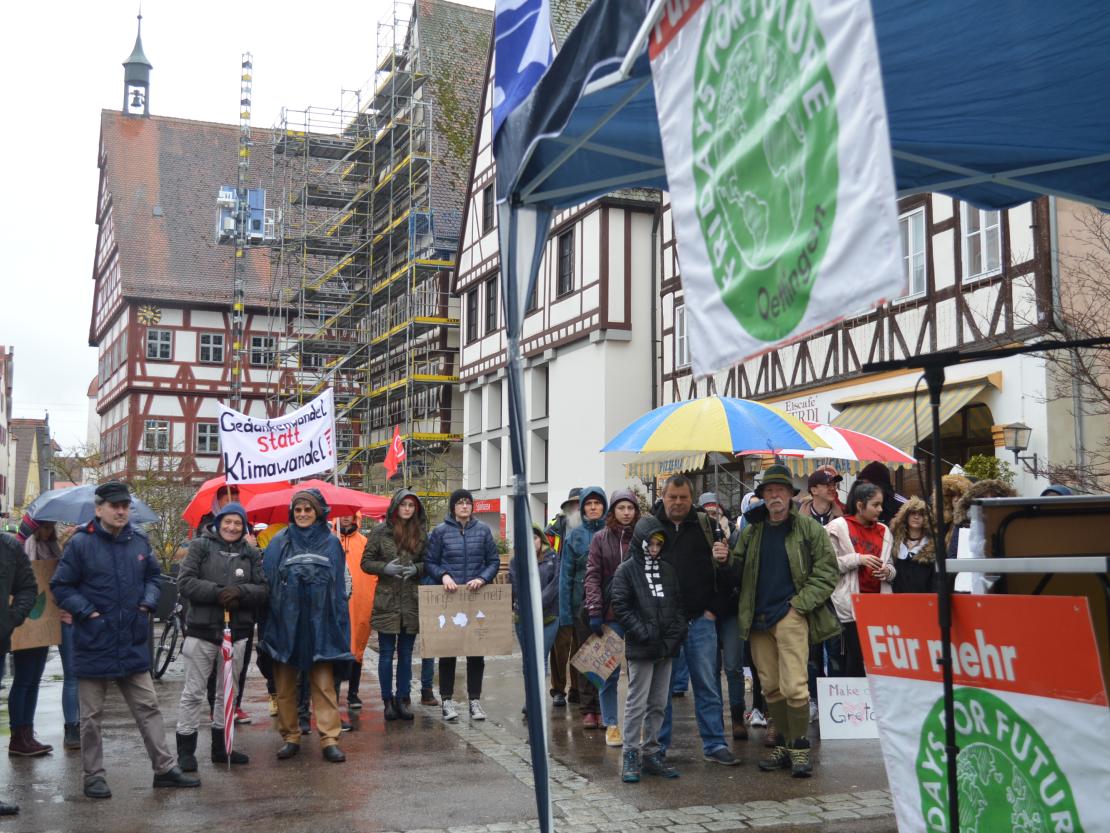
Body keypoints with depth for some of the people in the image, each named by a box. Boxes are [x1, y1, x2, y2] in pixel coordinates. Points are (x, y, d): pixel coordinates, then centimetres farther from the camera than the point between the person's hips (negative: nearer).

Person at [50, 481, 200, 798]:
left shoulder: (139, 541, 5)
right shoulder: (81, 543, -10)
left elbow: (153, 576, 18)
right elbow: (61, 587, -6)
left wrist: (148, 602, 1)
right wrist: (86, 611, -15)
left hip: (133, 645, 4)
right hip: (94, 645, -4)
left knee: (148, 708, 10)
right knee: (92, 717, 9)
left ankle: (165, 768, 16)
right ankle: (93, 776, 21)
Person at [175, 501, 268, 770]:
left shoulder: (251, 554, 7)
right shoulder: (201, 546, -1)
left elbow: (263, 590, 2)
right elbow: (185, 582, -9)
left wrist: (240, 592, -17)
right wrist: (217, 592, -19)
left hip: (237, 632, 4)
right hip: (201, 630, -4)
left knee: (228, 692, 13)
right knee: (193, 692, 2)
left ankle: (221, 747, 26)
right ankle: (185, 750, 12)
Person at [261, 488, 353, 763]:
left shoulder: (331, 543, 5)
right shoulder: (279, 542, 4)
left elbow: (339, 588, 6)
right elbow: (266, 582, 3)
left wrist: (340, 625, 1)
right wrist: (267, 624, -4)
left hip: (318, 625, -1)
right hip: (284, 624, 1)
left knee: (324, 685, -3)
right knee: (285, 686, 8)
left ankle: (330, 739, 0)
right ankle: (290, 737, 18)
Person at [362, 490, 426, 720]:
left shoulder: (421, 532, 6)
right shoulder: (381, 531, -1)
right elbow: (365, 562, 1)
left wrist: (415, 568, -9)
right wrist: (385, 568, -15)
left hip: (412, 602, 2)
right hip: (386, 600, -2)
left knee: (406, 654, 9)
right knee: (386, 654, 3)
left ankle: (402, 699, 18)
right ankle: (388, 701, 12)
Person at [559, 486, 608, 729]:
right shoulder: (576, 535, 4)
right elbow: (566, 574, 3)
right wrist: (565, 612, -3)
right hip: (583, 603, 1)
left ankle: (603, 708, 12)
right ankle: (588, 709, 16)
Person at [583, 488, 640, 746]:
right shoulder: (600, 539, 4)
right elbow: (593, 577, 0)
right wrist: (595, 611, -10)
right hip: (611, 615, 0)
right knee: (609, 672, 3)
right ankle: (611, 725, 15)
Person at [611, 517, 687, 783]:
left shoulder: (667, 570, 13)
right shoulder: (626, 570, -4)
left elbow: (678, 604, 15)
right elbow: (621, 608, -10)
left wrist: (676, 632, 0)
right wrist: (644, 633, -15)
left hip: (666, 648, 6)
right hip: (640, 649, -6)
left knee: (659, 704, 11)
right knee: (637, 703, -2)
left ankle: (651, 753, 20)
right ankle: (631, 755, 5)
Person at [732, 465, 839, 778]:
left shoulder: (809, 529, 0)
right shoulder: (751, 532, 13)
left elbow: (826, 571, -2)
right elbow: (736, 571, 17)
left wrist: (799, 602, -9)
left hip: (791, 616, -5)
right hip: (758, 618, 5)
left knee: (793, 686, -12)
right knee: (771, 687, 9)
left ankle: (799, 747, 1)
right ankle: (784, 744, 21)